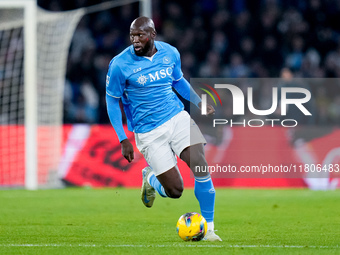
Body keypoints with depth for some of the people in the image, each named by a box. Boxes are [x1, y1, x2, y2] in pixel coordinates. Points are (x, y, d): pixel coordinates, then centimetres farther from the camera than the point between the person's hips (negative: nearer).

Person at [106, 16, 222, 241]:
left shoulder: (170, 53, 0)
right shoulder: (120, 64, -12)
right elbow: (112, 100, -3)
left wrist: (199, 102, 5)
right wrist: (123, 140, -7)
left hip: (177, 118, 3)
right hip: (149, 133, -3)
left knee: (200, 165, -18)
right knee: (175, 191, -5)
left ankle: (208, 229, -3)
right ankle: (150, 177, 33)